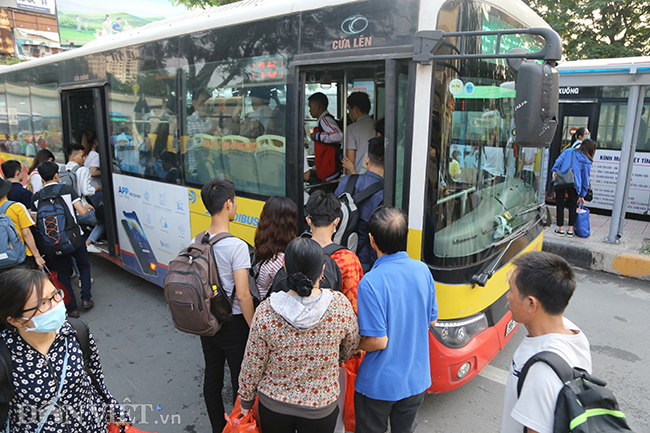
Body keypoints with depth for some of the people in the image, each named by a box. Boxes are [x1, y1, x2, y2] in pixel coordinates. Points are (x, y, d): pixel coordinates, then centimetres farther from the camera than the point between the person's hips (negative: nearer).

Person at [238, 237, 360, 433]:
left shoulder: (265, 312, -23)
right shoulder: (340, 305, -22)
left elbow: (253, 365, -11)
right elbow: (350, 348, -3)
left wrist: (246, 401, 7)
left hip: (273, 404, 1)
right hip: (321, 407, 0)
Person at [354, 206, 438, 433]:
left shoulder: (370, 282, -28)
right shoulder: (422, 270, -10)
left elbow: (378, 341, -24)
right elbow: (431, 320, 3)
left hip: (378, 384, -5)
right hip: (416, 380, 5)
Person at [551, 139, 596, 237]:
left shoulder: (569, 151, 17)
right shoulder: (587, 162, 12)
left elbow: (559, 160, -2)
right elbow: (585, 179, 13)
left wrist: (554, 170, -10)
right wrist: (582, 195, 17)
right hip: (574, 184, 0)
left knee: (560, 205, 7)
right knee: (573, 206, 14)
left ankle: (560, 229, 9)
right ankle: (570, 229, 14)